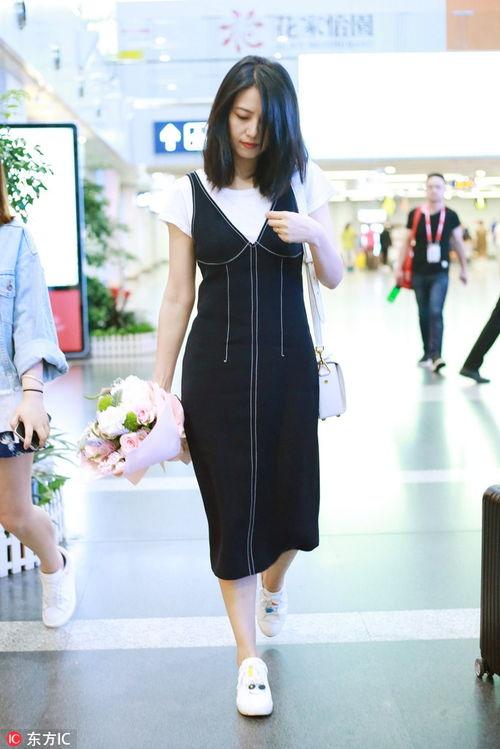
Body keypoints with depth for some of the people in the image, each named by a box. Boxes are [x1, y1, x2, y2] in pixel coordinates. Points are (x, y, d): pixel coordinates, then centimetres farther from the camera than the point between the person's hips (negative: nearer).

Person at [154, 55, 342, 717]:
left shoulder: (301, 183, 3)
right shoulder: (192, 193, 0)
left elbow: (334, 279, 5)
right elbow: (178, 297, 1)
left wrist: (315, 235, -17)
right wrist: (159, 388, -1)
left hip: (288, 365, 1)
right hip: (216, 369, -1)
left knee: (292, 497, 7)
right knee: (231, 506, 4)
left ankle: (272, 584, 45)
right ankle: (249, 656, 21)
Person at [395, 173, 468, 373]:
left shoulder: (450, 216, -1)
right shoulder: (415, 214, 0)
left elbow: (458, 243, 8)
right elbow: (406, 242, 6)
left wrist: (463, 269, 12)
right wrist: (399, 268, 2)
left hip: (440, 273, -2)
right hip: (419, 273, 2)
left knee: (436, 313, -14)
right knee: (424, 315, 12)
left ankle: (436, 355, -19)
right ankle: (427, 352, 25)